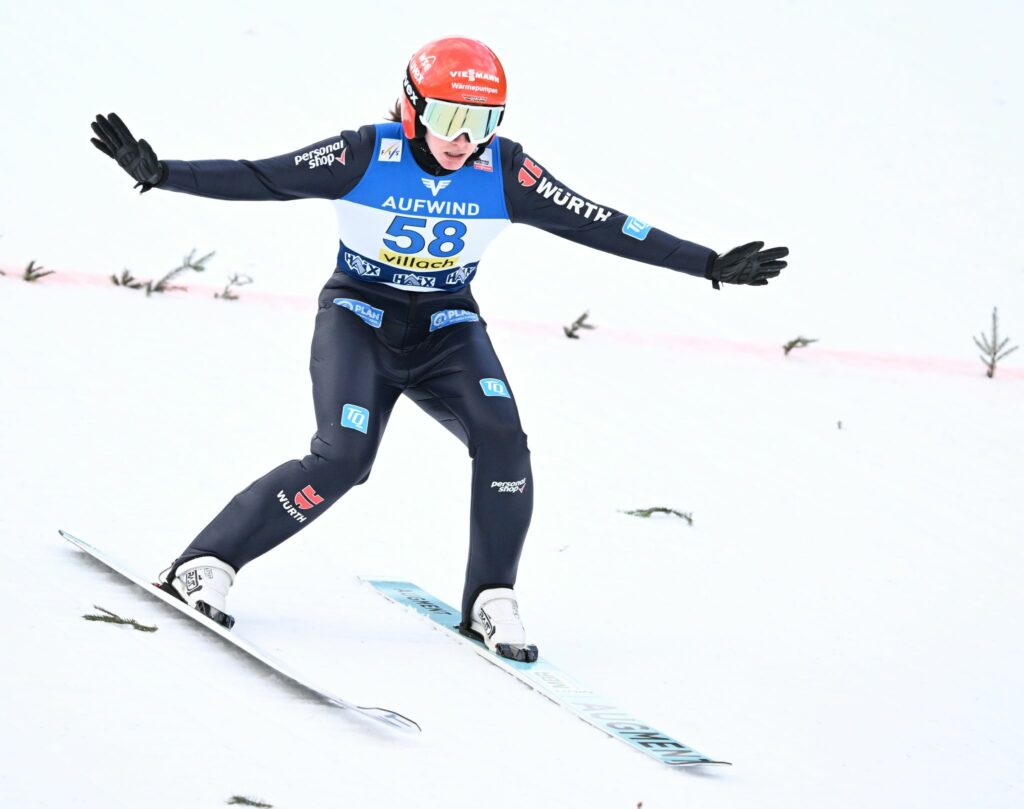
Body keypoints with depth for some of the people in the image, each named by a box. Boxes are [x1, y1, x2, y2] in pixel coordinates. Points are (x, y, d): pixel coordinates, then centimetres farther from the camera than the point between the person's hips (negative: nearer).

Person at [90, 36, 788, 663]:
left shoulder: (505, 172, -11)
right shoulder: (366, 155, -18)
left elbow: (599, 224, -8)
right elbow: (255, 179, -18)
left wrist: (711, 266, -10)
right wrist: (157, 173, -29)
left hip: (447, 329, 3)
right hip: (360, 318, -3)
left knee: (501, 439, -22)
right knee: (342, 458, -23)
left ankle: (491, 602, -6)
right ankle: (205, 565, -11)